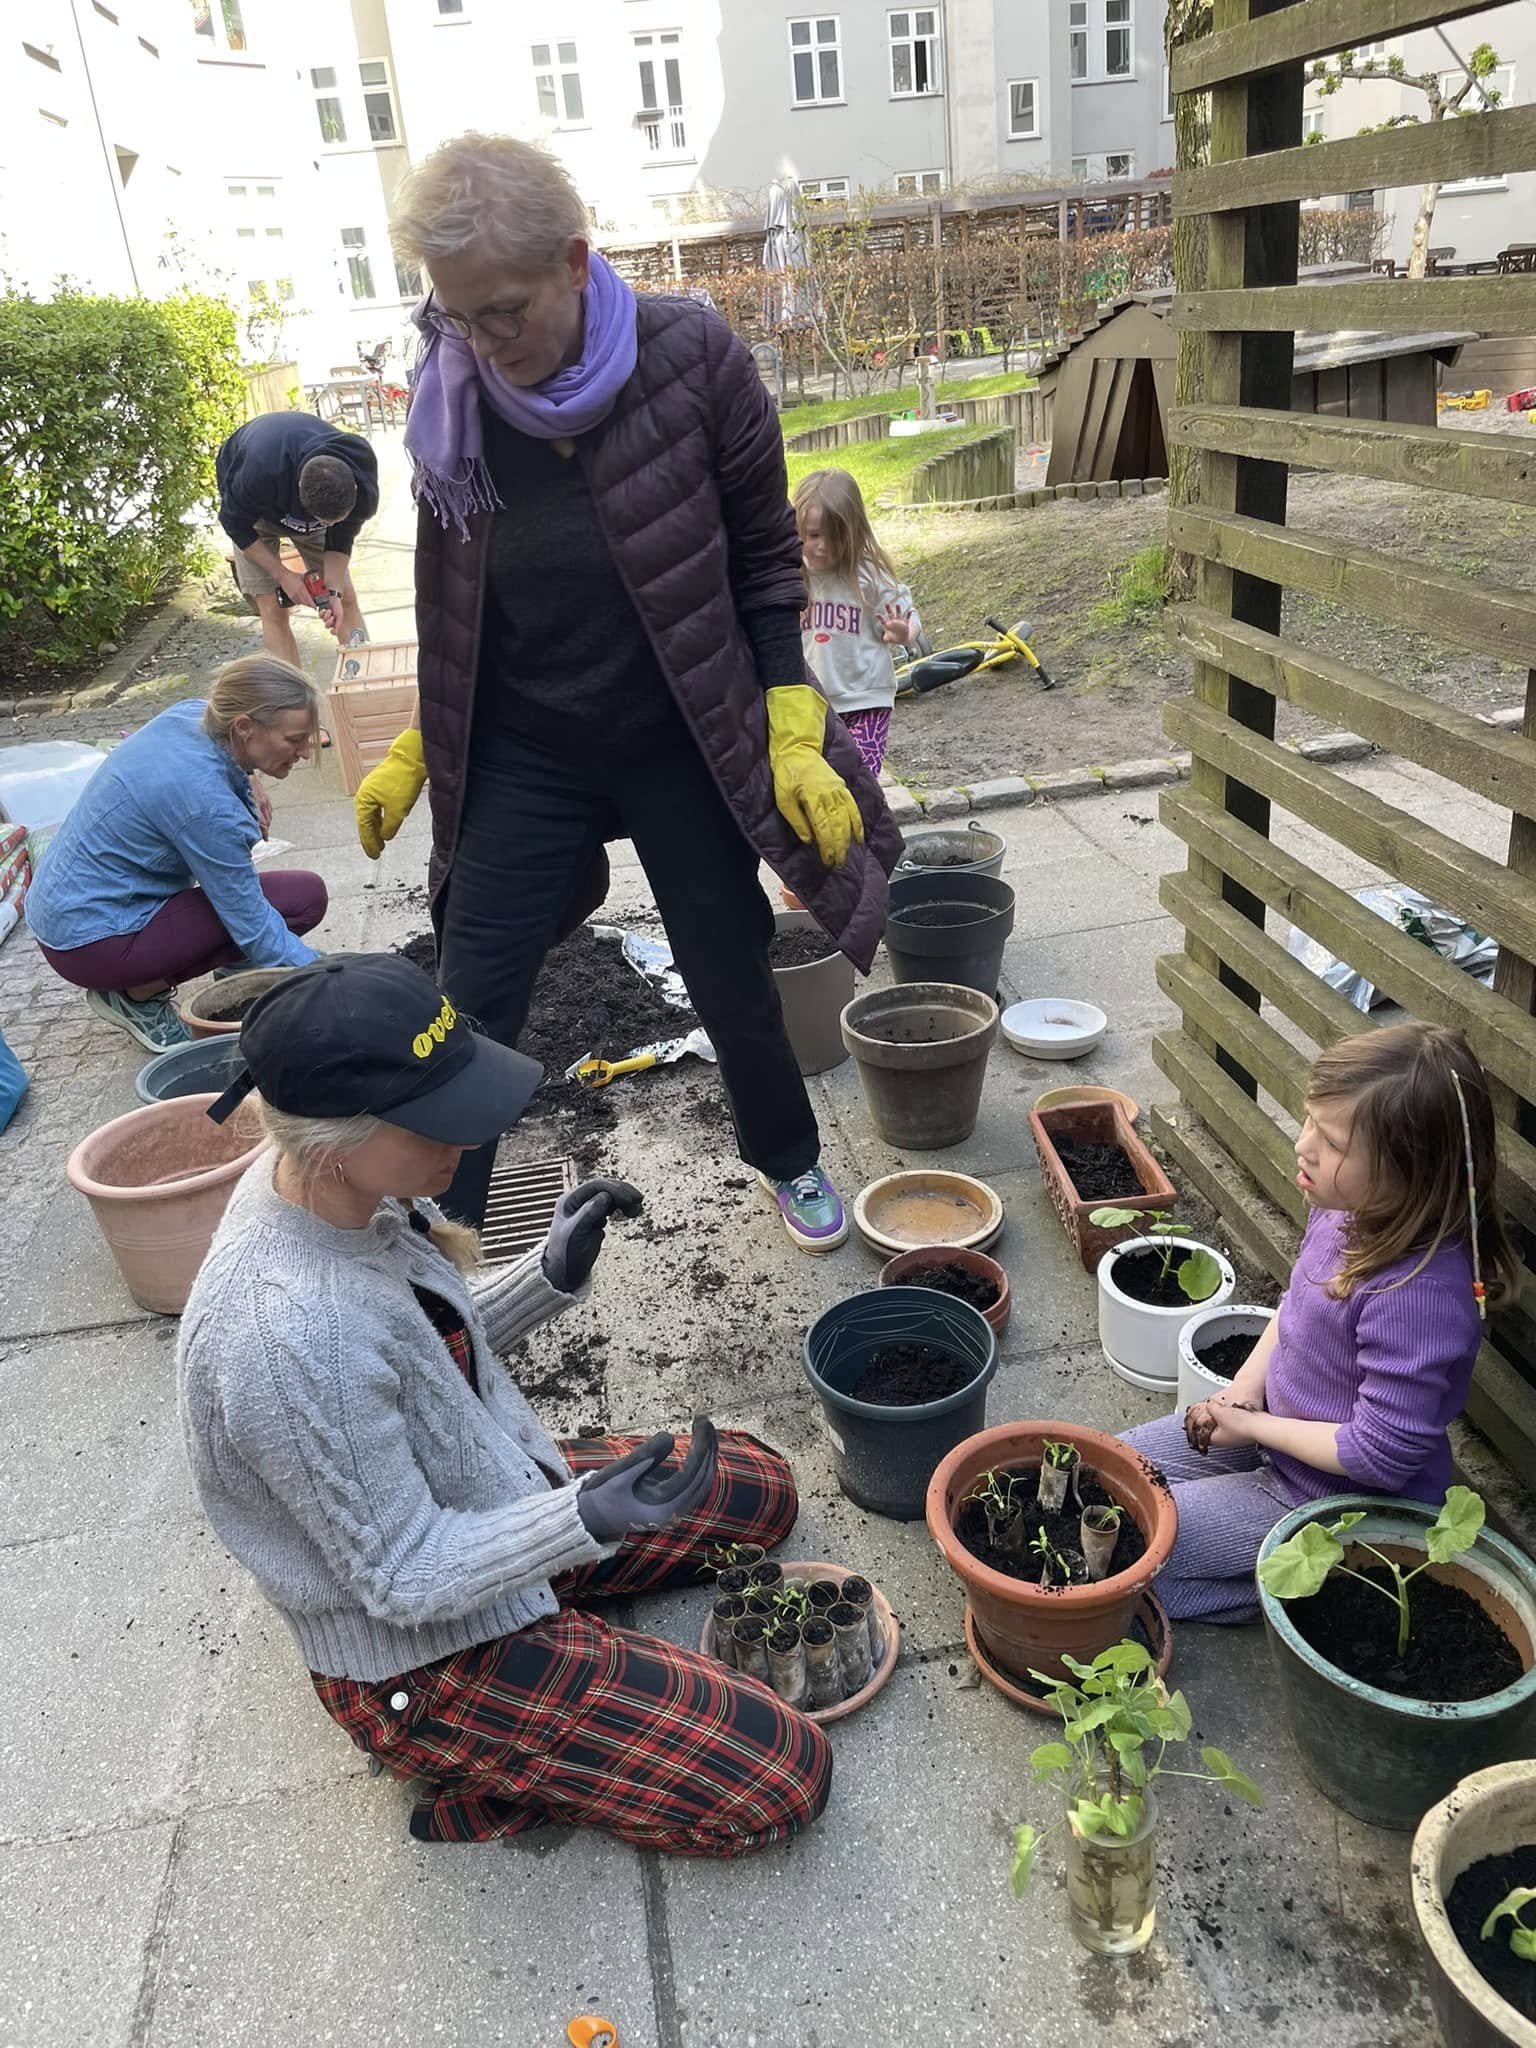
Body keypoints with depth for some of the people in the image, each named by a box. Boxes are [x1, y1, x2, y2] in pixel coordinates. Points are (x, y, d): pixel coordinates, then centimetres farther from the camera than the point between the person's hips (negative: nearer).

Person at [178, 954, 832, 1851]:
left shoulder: (340, 1187, -12)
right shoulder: (289, 1338, -38)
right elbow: (405, 1578, -25)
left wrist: (553, 1275, -11)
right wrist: (588, 1519, -38)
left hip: (492, 1495, 8)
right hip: (422, 1661, -8)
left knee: (763, 1490, 20)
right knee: (784, 1780, -9)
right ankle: (479, 1773, 5)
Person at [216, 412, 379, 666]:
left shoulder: (362, 480, -33)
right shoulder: (259, 473, -44)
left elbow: (341, 537, -16)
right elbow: (236, 525, -25)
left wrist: (334, 592, -28)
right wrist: (283, 575, -27)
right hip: (253, 509, -3)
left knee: (346, 599, -2)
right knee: (273, 610, -12)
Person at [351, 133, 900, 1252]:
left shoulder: (692, 358, -13)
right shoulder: (454, 394, -6)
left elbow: (765, 557, -6)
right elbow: (452, 601, 7)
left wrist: (794, 735, -12)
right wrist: (418, 745, 8)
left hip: (682, 747, -1)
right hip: (523, 758, 2)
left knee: (734, 986, 11)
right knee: (470, 1012, 0)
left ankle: (791, 1161, 40)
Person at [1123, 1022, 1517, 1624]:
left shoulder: (1421, 1294, -36)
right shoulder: (1344, 1211, -11)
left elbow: (1381, 1455, -28)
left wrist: (1253, 1426, -16)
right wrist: (1246, 1388, -4)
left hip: (1334, 1499, -8)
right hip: (1272, 1429, 8)